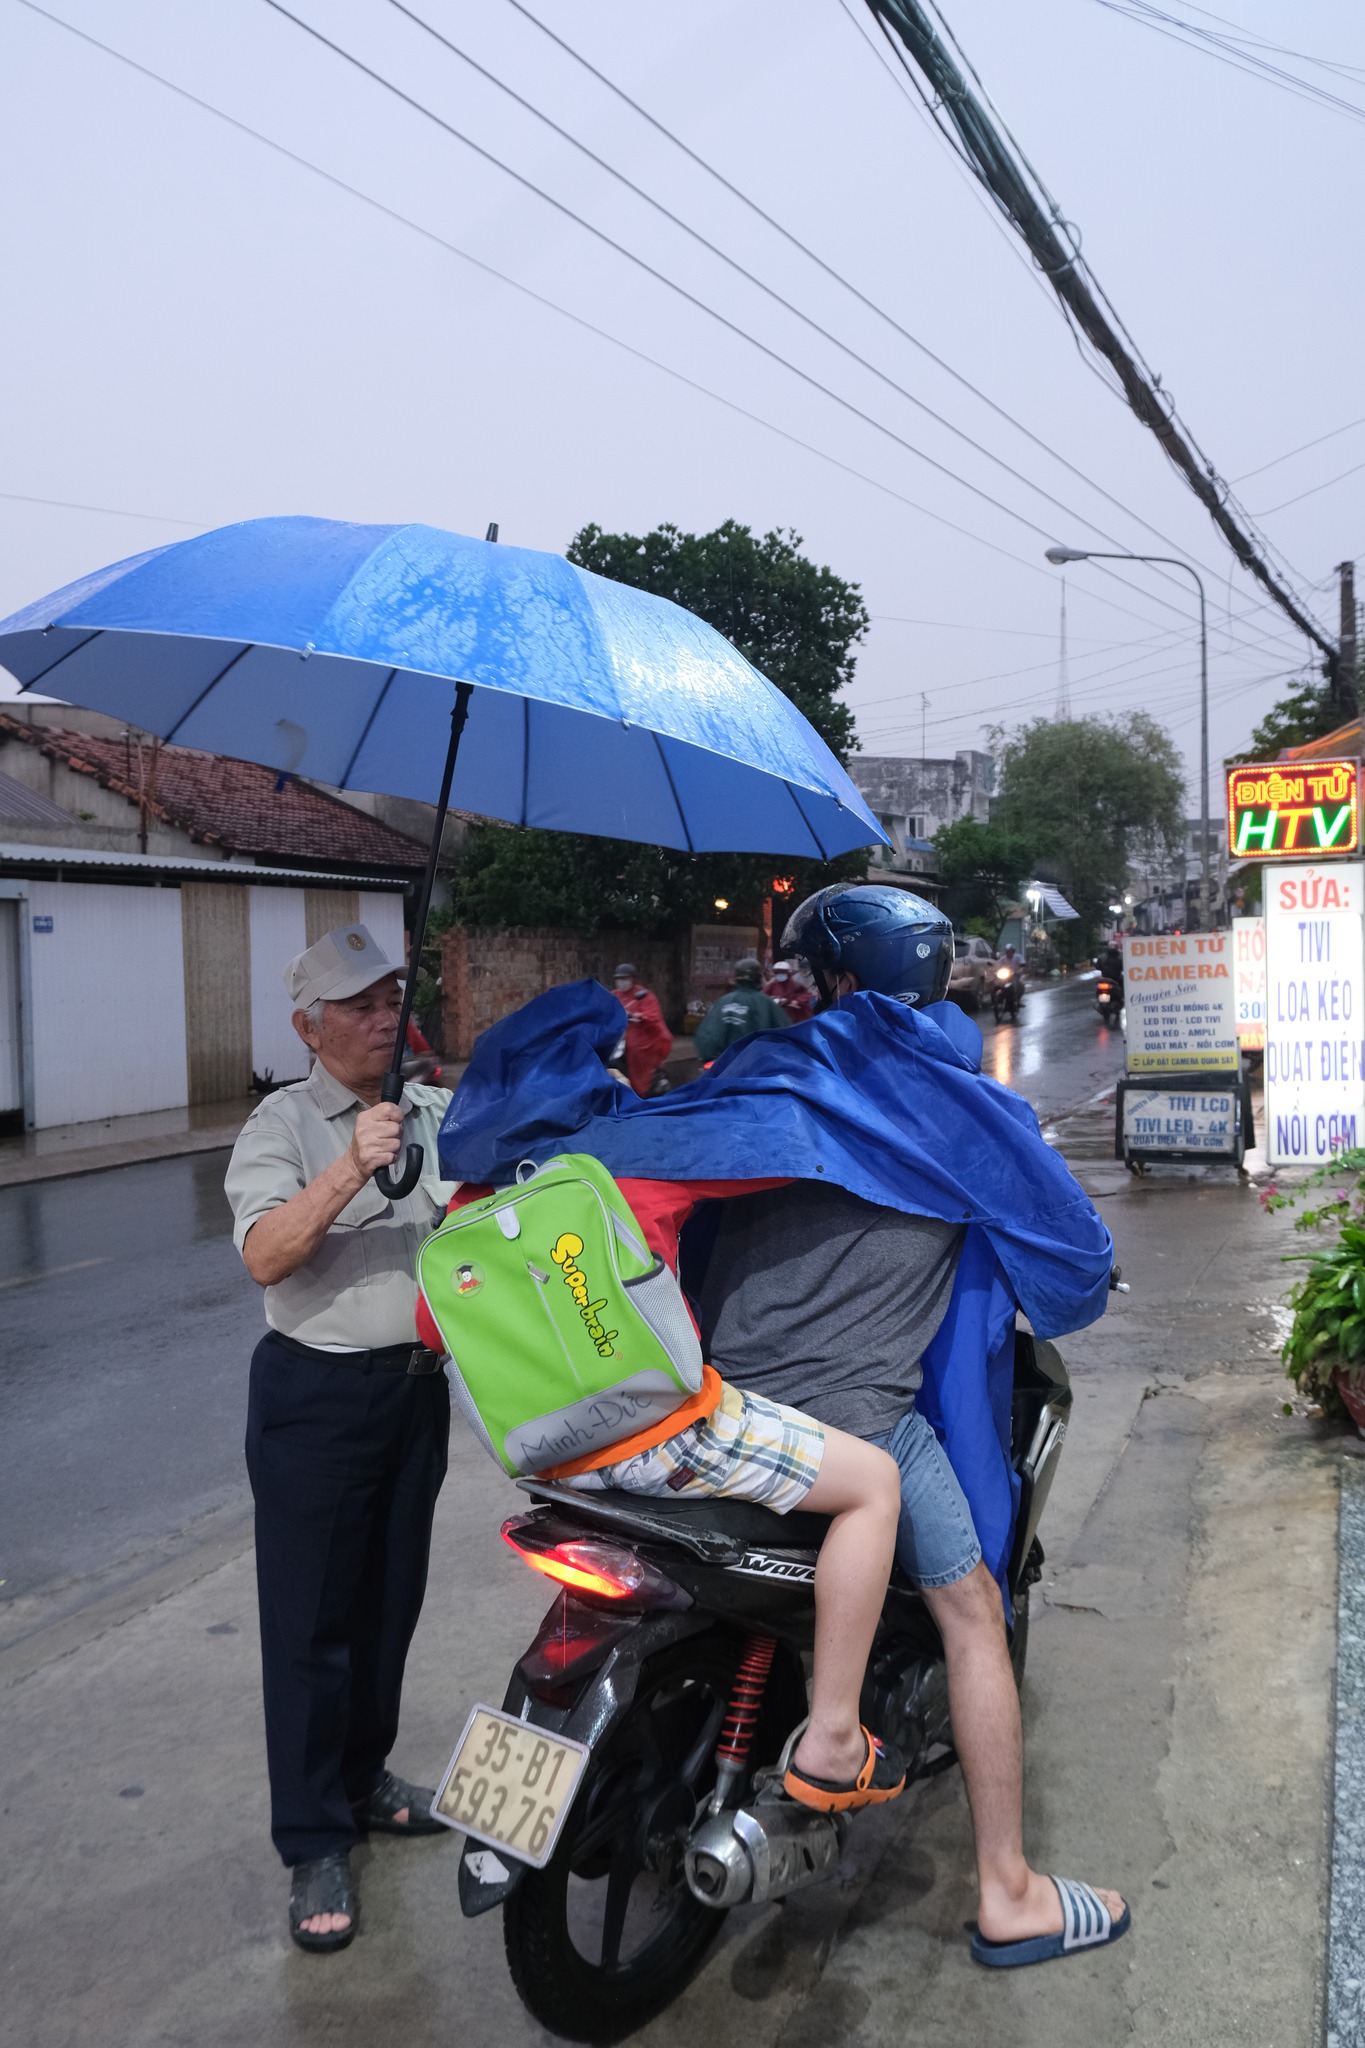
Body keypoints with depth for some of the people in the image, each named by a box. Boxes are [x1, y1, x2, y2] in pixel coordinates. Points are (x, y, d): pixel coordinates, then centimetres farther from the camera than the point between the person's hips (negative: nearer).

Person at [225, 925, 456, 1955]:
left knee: (392, 1602, 18)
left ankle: (363, 1776, 37)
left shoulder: (439, 1112, 6)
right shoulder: (282, 1125, -10)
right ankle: (315, 1845, 17)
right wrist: (349, 1170, -36)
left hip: (419, 1384, 5)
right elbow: (265, 1255, -23)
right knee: (312, 1620, 4)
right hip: (317, 1396, -5)